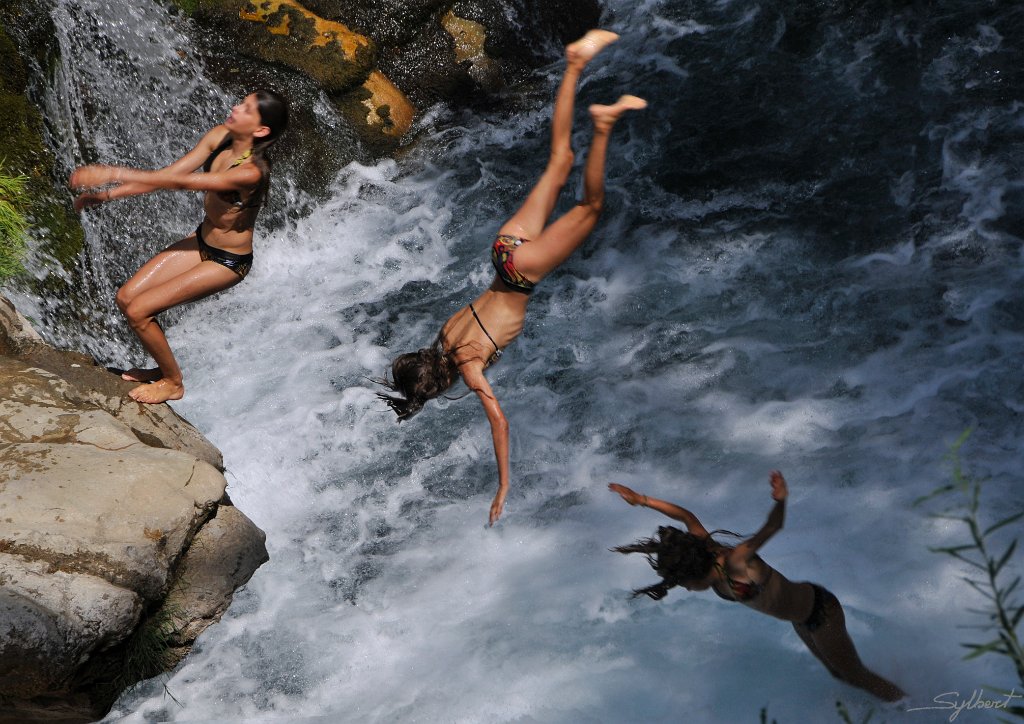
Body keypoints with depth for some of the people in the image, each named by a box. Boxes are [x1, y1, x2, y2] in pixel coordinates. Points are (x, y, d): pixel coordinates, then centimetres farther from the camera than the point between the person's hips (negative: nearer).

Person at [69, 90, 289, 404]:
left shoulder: (251, 172, -33)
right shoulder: (220, 136, -9)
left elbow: (179, 182, -37)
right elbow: (170, 173, -6)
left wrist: (114, 174, -37)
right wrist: (109, 193, -10)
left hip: (228, 261, -8)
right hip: (202, 240, 8)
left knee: (139, 310, -10)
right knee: (126, 297, 7)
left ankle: (173, 383, 14)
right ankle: (165, 367, 29)